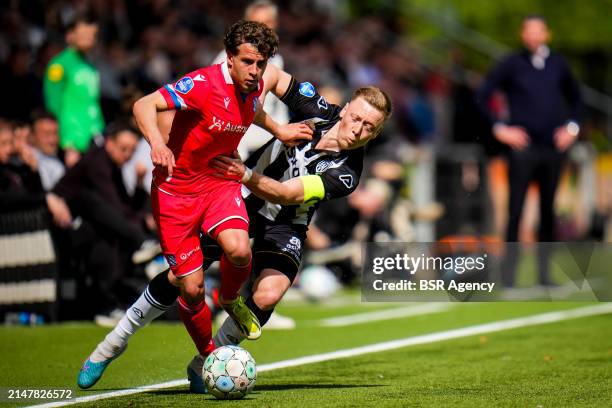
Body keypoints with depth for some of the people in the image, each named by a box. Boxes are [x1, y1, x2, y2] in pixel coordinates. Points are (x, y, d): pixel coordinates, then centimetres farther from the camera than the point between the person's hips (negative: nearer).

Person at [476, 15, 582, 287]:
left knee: (548, 211, 7)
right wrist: (500, 129, -5)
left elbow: (575, 98, 24)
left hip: (553, 147, 4)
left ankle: (544, 273, 13)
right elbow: (482, 98, -1)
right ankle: (508, 273, -4)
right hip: (522, 147, -4)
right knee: (515, 210, -6)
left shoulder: (558, 64, 11)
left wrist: (572, 127, 11)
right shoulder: (511, 65, 0)